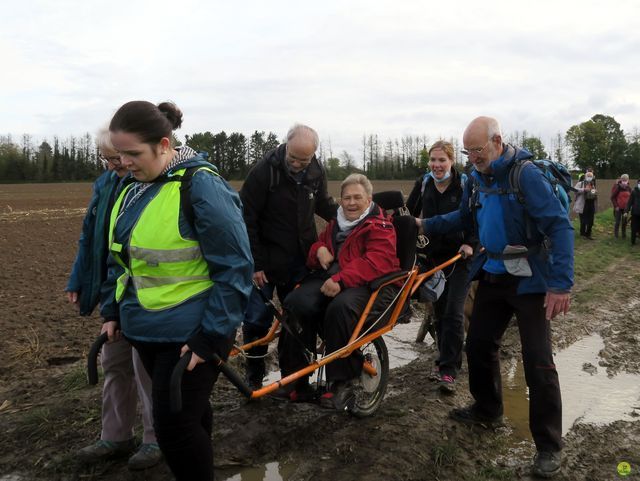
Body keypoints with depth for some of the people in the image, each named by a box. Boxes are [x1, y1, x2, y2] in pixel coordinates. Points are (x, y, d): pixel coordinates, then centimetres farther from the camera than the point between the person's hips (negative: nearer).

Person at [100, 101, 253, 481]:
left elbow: (235, 268, -19)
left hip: (188, 335, -7)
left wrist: (212, 337, -19)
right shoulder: (134, 189, 8)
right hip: (146, 329, 7)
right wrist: (114, 311, 14)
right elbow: (122, 257, 20)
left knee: (174, 425, -1)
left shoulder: (201, 186, -17)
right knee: (188, 412, 22)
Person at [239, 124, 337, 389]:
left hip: (300, 260, 4)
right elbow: (247, 219, -14)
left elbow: (323, 205, 15)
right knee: (257, 320, 4)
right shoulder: (264, 171, -17)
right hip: (266, 261, -4)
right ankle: (254, 378, 21)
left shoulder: (317, 171, -2)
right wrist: (255, 263, -14)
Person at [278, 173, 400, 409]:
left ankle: (342, 383, -24)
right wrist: (319, 249, 7)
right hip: (329, 277, 6)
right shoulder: (335, 224, 26)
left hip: (366, 283, -6)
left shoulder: (380, 226, 2)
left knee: (340, 307, -40)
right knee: (294, 303, -25)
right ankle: (294, 379, -16)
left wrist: (340, 279, -29)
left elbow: (376, 262, -15)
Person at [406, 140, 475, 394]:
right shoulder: (423, 184, 4)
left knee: (453, 312, -8)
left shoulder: (465, 184, -6)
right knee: (439, 311, 11)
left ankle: (448, 370, -4)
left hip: (458, 257, -4)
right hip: (433, 256, 4)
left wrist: (469, 243, -16)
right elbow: (409, 214, 14)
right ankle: (446, 359, 26)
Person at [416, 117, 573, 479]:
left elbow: (560, 227, -22)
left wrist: (561, 284, -28)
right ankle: (487, 411, 37)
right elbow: (465, 218, 19)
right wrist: (426, 225, 7)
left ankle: (550, 445, 9)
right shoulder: (477, 178, 4)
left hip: (530, 280, -7)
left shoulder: (526, 174, -19)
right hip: (493, 274, 7)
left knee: (537, 361, -5)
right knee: (478, 344, 14)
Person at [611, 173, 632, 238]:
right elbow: (613, 197, -8)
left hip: (625, 208, 4)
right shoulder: (618, 187, -12)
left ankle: (624, 235, 19)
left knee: (624, 222, 9)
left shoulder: (629, 188, 2)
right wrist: (616, 206, -10)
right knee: (618, 222, -1)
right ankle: (616, 235, 10)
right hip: (618, 208, -4)